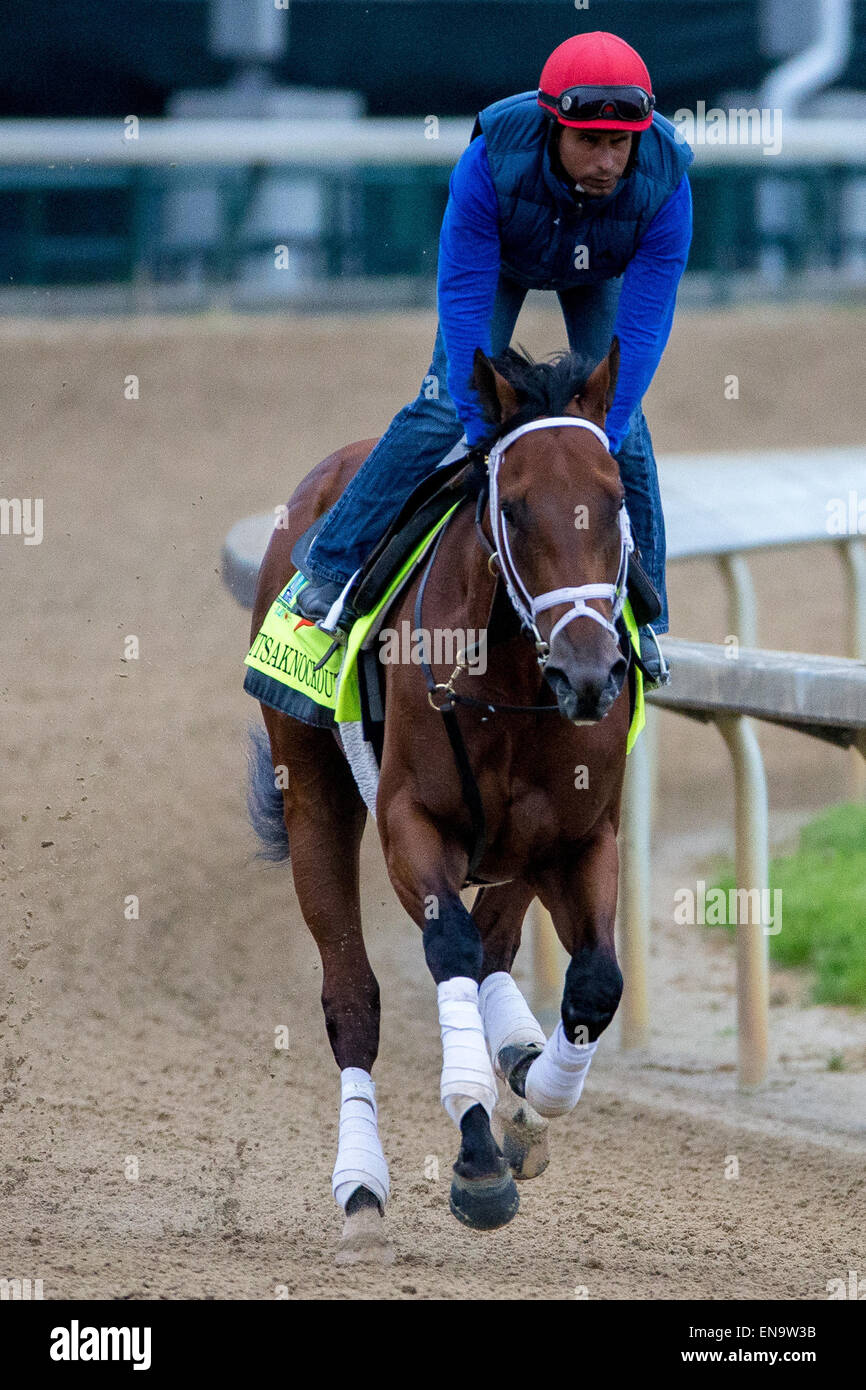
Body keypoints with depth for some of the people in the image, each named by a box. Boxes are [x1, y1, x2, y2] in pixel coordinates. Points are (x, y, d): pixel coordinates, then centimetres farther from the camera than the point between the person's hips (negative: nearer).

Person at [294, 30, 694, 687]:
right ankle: (335, 565, 0)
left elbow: (643, 326, -36)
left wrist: (601, 441, -41)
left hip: (601, 274, 1)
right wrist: (482, 433, -40)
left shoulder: (665, 184, -40)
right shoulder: (493, 159, -43)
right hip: (501, 259, -1)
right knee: (446, 409, -11)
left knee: (621, 426, -6)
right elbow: (464, 301, -38)